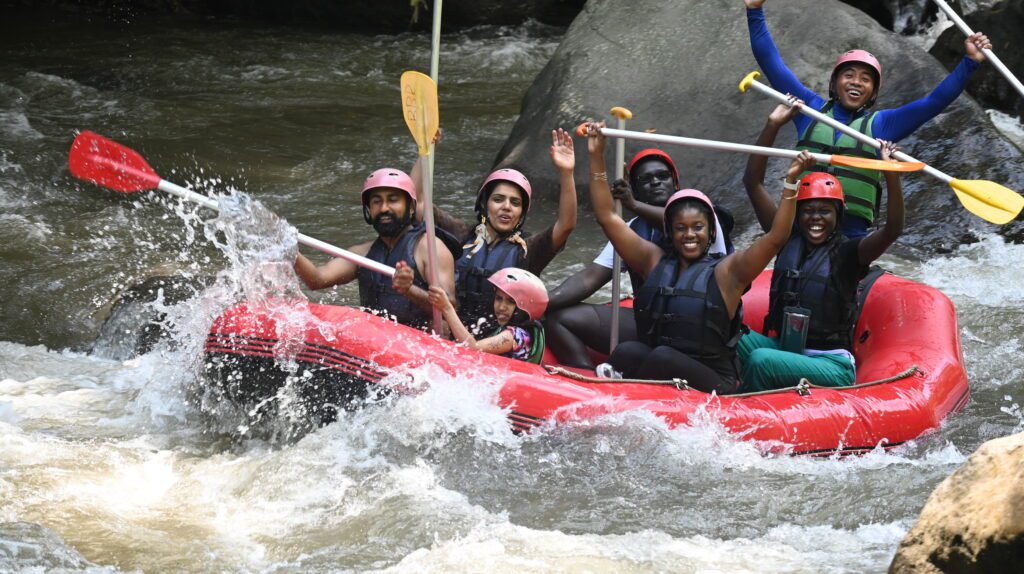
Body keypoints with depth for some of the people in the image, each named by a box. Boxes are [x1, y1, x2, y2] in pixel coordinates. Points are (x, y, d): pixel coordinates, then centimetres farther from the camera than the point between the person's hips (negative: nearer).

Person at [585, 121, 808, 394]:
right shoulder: (654, 262, 14)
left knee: (664, 357, -34)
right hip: (649, 370, 3)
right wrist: (596, 157, 12)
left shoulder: (726, 272, 4)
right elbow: (607, 217, 15)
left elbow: (776, 237, -7)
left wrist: (791, 182, -16)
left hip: (712, 381, -3)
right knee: (626, 351, -29)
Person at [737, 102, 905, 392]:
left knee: (761, 360, -31)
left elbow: (893, 229, -21)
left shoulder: (847, 253, -3)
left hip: (831, 365, -5)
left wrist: (891, 173, -31)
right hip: (780, 346, 5)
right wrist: (772, 126, 0)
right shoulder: (788, 240, 9)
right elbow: (752, 183, 7)